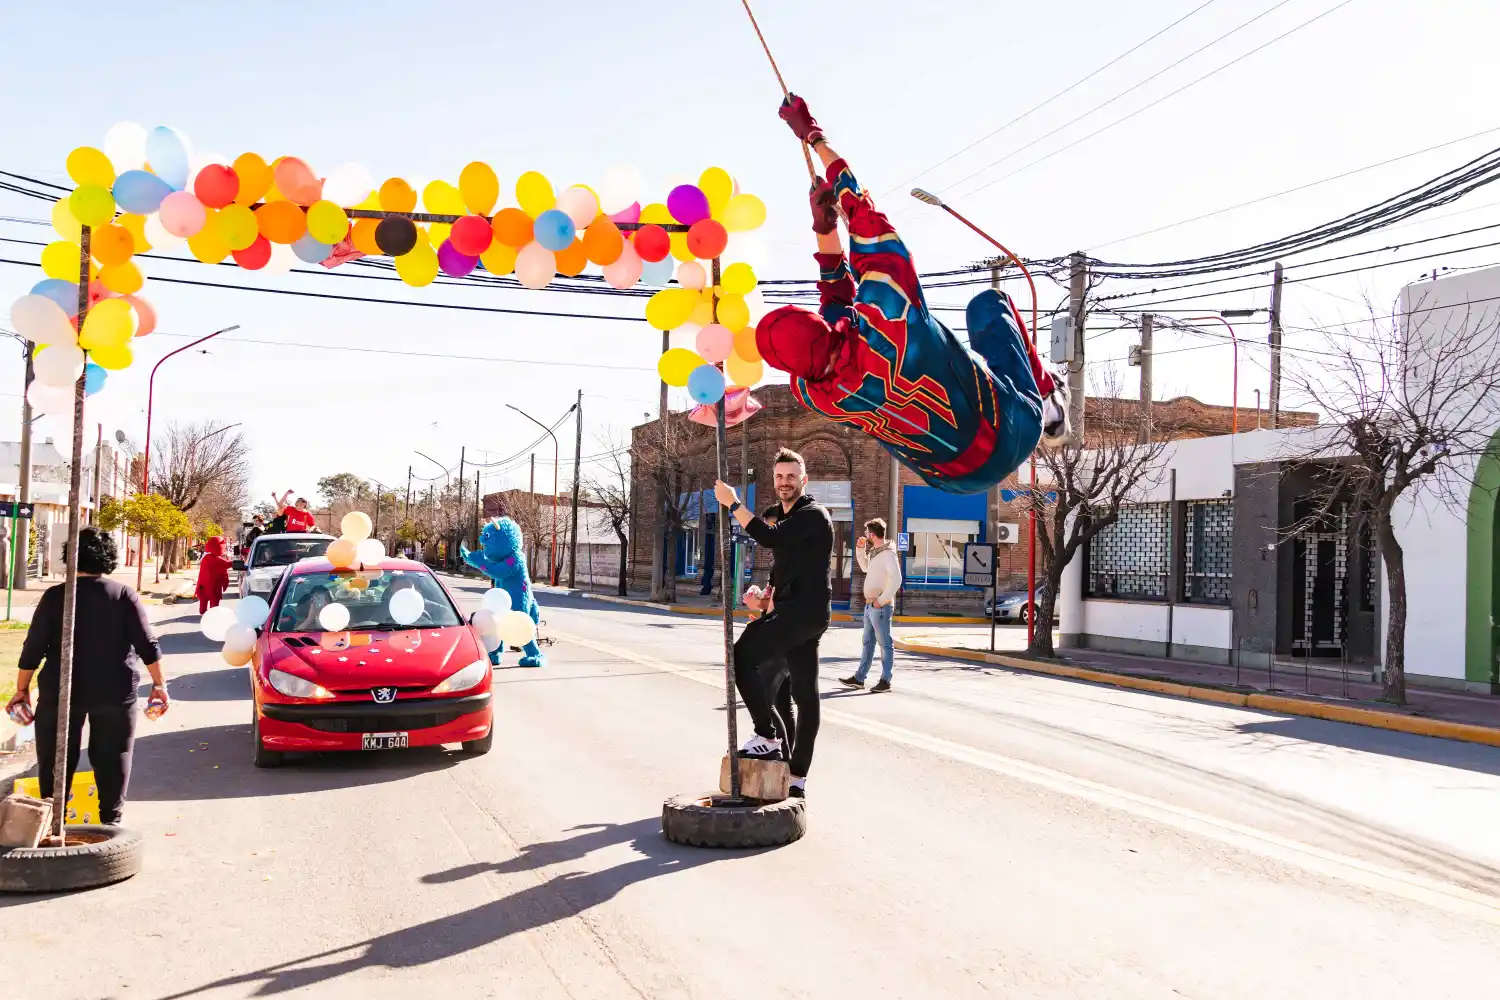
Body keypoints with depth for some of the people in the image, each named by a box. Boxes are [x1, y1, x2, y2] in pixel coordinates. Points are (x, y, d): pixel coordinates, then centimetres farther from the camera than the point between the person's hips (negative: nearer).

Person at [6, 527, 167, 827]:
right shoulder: (125, 595, -2)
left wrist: (22, 689, 6)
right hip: (115, 692, 0)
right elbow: (148, 645, -6)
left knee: (55, 760, 12)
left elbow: (33, 648, -3)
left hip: (60, 691, 0)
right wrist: (159, 684, 1)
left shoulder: (55, 596, -2)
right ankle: (110, 820, 11)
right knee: (112, 757, 10)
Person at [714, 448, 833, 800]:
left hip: (805, 611, -10)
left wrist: (733, 503, -23)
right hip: (790, 612, 10)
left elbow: (771, 537, -27)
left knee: (742, 655, -20)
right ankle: (797, 776, 18)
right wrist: (768, 599, 13)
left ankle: (767, 736, -14)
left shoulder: (813, 515, -10)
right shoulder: (779, 515, 19)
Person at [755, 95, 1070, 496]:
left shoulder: (811, 393, -23)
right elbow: (865, 216, -20)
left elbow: (835, 299, -1)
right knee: (988, 302, 19)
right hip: (1012, 433, -3)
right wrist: (815, 136, -9)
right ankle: (1049, 398, 33)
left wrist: (822, 229, -2)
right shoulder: (885, 313, -37)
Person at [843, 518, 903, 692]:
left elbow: (896, 580, -24)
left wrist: (882, 600, -21)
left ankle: (885, 681, 2)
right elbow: (865, 568, 30)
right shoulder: (874, 552, 12)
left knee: (885, 643, -2)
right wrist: (860, 549, 18)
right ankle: (859, 678, 19)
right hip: (870, 605, 10)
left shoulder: (888, 554, -16)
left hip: (880, 606, -10)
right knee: (868, 642, 13)